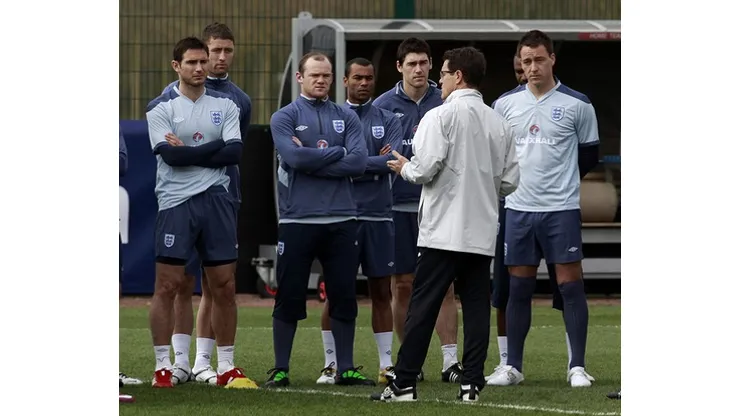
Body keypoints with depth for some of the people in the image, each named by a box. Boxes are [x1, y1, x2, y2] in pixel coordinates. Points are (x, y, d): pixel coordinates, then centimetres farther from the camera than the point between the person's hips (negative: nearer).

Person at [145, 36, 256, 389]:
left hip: (216, 200, 3)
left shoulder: (225, 105, 8)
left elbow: (234, 153, -4)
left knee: (224, 286, 5)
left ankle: (226, 367, 11)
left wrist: (188, 152, -9)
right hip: (176, 202, -3)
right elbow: (170, 154, -14)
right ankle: (162, 367, 2)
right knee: (168, 285, -4)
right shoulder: (160, 108, -1)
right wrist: (213, 149, -8)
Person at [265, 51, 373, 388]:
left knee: (344, 297, 5)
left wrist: (312, 159, -9)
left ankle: (346, 369, 13)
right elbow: (295, 157, -14)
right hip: (297, 220, -3)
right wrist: (336, 152, -5)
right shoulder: (284, 118, 3)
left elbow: (359, 162, -4)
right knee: (289, 297, 1)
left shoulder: (346, 118, 11)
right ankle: (280, 370, 9)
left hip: (341, 220, 3)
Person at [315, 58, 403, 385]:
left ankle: (386, 364, 8)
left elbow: (394, 161, -8)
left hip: (379, 215, 1)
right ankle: (331, 363, 6)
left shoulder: (388, 121, 8)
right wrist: (374, 163, -12)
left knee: (381, 292, 5)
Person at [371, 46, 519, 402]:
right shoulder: (499, 124, 9)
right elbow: (509, 181, 10)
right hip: (482, 233, 5)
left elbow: (425, 170, -15)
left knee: (423, 307, -2)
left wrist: (404, 168, 6)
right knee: (476, 307, 6)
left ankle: (404, 383, -1)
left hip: (443, 231, -5)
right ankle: (472, 383, 2)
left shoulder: (441, 116, -8)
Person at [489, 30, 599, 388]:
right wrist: (513, 182, 10)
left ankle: (577, 367, -1)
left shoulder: (577, 105, -2)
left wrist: (560, 182, 8)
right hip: (518, 208, 3)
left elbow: (589, 156, 6)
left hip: (562, 209, -3)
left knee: (570, 285, -4)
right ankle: (512, 367, 12)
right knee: (518, 288, 6)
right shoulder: (505, 104, 6)